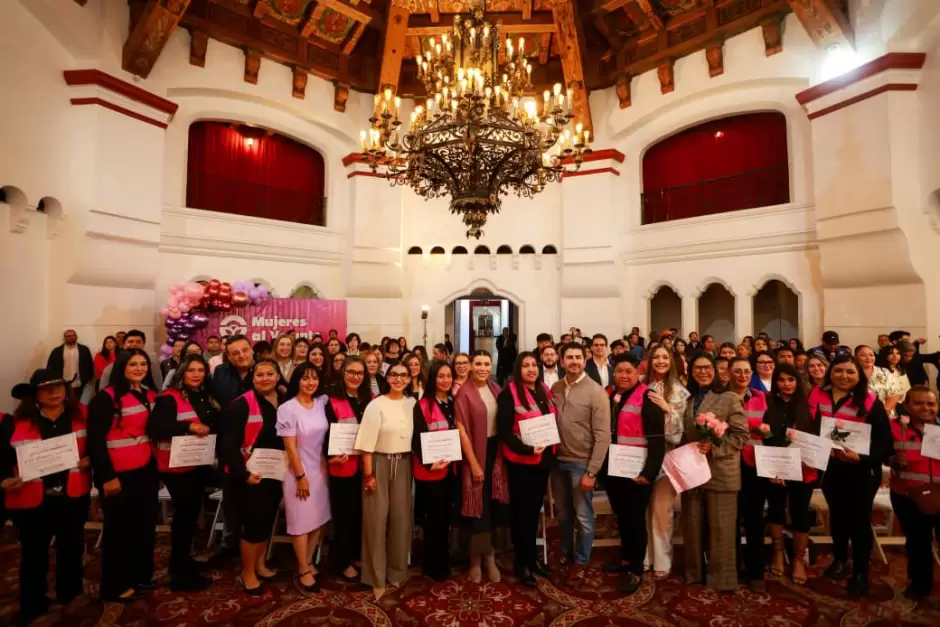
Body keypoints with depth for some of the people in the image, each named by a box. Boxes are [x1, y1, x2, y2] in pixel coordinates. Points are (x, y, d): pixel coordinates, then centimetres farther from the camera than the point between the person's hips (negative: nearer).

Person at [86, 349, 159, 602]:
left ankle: (141, 575, 33)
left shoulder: (151, 395, 7)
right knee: (118, 528, 8)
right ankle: (115, 586, 26)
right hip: (119, 474, -6)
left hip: (146, 471, 6)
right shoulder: (107, 397, -13)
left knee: (145, 524, 15)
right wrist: (107, 476, -14)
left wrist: (157, 463, 10)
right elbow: (96, 439, -14)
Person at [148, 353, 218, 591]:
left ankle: (182, 562, 35)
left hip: (199, 464, 7)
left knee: (192, 513, 17)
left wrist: (208, 428, -4)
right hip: (177, 466, -7)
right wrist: (189, 426, -28)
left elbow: (215, 425, 17)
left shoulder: (206, 398, 10)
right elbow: (154, 427, -24)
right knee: (185, 514, 1)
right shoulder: (169, 398, -13)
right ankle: (181, 573, 16)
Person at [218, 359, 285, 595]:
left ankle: (259, 564, 37)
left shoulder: (284, 403, 2)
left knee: (267, 521, 17)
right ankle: (247, 572, 24)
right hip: (249, 475, -6)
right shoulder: (241, 405, -16)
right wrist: (242, 473, -23)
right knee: (253, 523, 2)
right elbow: (229, 443, -18)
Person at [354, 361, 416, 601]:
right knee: (377, 518, 3)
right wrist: (368, 474, -10)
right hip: (379, 464, -3)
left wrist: (415, 465, 3)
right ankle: (377, 577, 19)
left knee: (401, 517, 10)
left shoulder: (412, 404, 2)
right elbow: (367, 443, -10)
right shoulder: (376, 405, -9)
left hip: (403, 465, 4)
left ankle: (397, 571, 29)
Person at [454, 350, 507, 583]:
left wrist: (503, 455, 5)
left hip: (495, 450, 5)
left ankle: (485, 556, 33)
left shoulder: (496, 389, 3)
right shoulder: (464, 393, -14)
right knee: (480, 506, 8)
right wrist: (474, 464, -13)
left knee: (493, 505, 13)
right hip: (475, 452, -5)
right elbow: (461, 431, -14)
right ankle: (479, 559, 28)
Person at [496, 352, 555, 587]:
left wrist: (550, 449, 4)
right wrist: (526, 449, -27)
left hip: (543, 459, 6)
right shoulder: (509, 393, -13)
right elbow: (503, 430, -17)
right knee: (522, 511, 7)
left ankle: (531, 557, 36)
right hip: (520, 461, -6)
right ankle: (522, 562, 25)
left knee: (535, 509, 19)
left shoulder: (544, 391, 7)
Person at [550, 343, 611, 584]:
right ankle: (566, 552, 41)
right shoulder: (555, 388, 1)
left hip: (581, 463, -4)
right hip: (558, 460, 4)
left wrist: (591, 471, -15)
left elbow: (603, 435, -13)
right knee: (563, 513, 19)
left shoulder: (596, 392, -13)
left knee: (583, 516, 11)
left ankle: (580, 561, 32)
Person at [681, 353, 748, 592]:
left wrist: (713, 447, -19)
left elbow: (741, 435, -9)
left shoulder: (729, 398, -4)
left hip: (721, 472, -4)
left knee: (720, 528, 6)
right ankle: (693, 572, 28)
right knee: (692, 526, 13)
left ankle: (721, 578, 22)